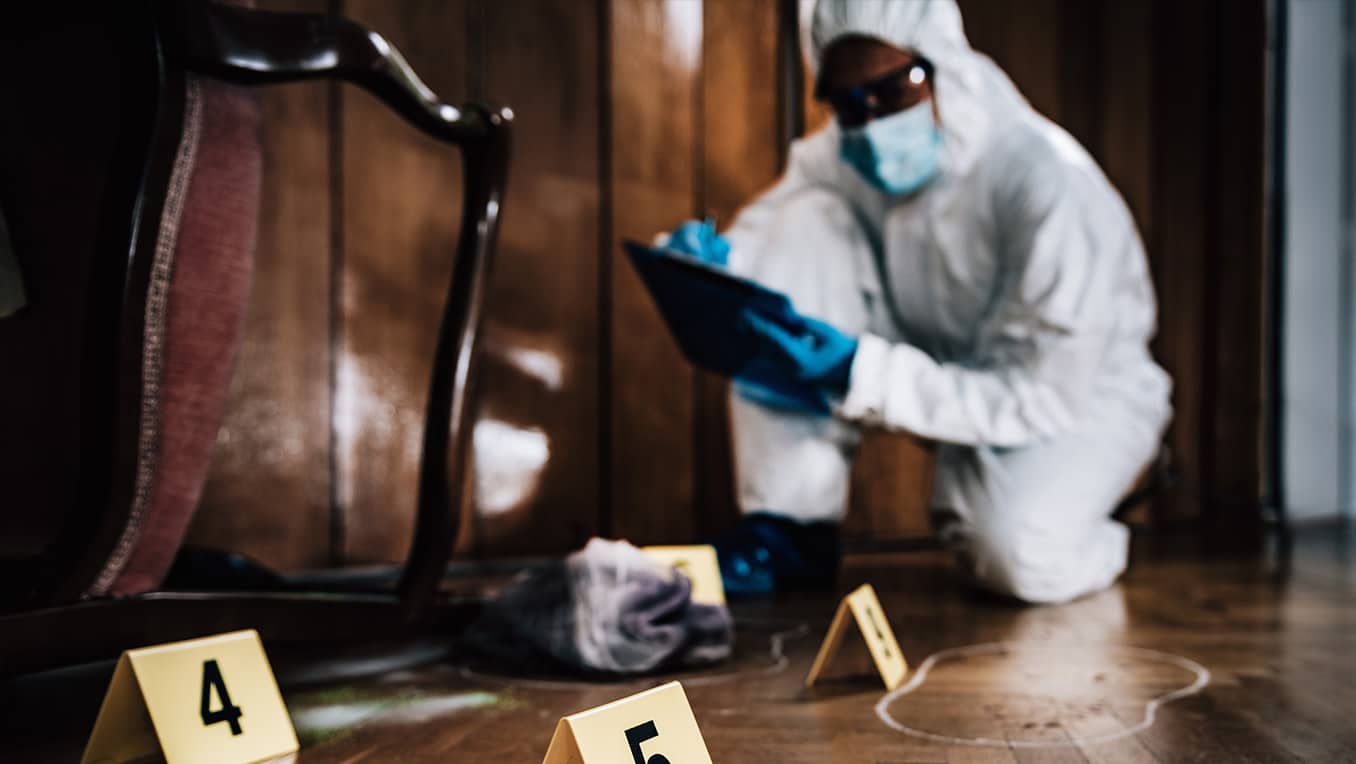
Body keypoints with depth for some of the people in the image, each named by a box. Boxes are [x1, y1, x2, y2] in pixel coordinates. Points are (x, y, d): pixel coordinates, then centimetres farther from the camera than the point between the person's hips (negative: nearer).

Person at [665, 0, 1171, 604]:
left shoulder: (1050, 187, -30)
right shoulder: (842, 158, -12)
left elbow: (1047, 397, -30)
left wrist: (862, 375, -40)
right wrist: (712, 265, -29)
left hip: (1079, 391, -5)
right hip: (938, 362, 5)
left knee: (1019, 558, -38)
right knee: (804, 221, -19)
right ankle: (792, 527, -14)